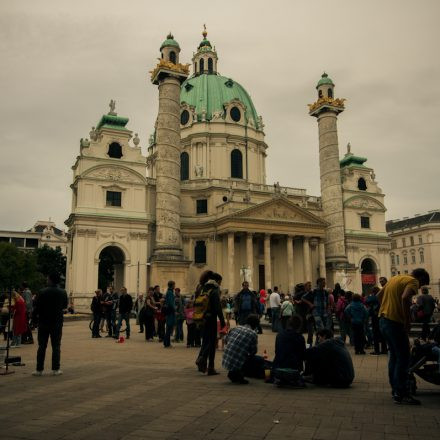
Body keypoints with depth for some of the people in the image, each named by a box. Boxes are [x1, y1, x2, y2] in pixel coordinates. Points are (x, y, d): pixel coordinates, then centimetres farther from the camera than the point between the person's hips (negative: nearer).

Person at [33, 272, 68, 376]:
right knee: (56, 346, 7)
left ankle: (39, 369, 9)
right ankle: (55, 369, 6)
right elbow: (65, 306, 10)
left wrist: (37, 314, 12)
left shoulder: (43, 292, -12)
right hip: (57, 322, 2)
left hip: (44, 322, -1)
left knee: (42, 346, 7)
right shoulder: (63, 293, -3)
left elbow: (37, 307, -8)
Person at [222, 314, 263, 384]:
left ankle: (232, 373, 18)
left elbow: (226, 340, 18)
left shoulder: (236, 328, 7)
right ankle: (239, 374, 1)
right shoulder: (253, 334, -8)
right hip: (237, 364, -7)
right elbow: (253, 351, 1)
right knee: (260, 360, 8)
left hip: (225, 362, 7)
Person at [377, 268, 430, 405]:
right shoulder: (413, 281, -7)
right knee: (403, 357, -2)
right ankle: (401, 394, 0)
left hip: (383, 319, 9)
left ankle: (395, 389, 24)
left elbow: (379, 295, 23)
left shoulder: (395, 278, 20)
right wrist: (407, 321, -18)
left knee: (394, 355, 17)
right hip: (395, 322, -9)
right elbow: (405, 298, -26)